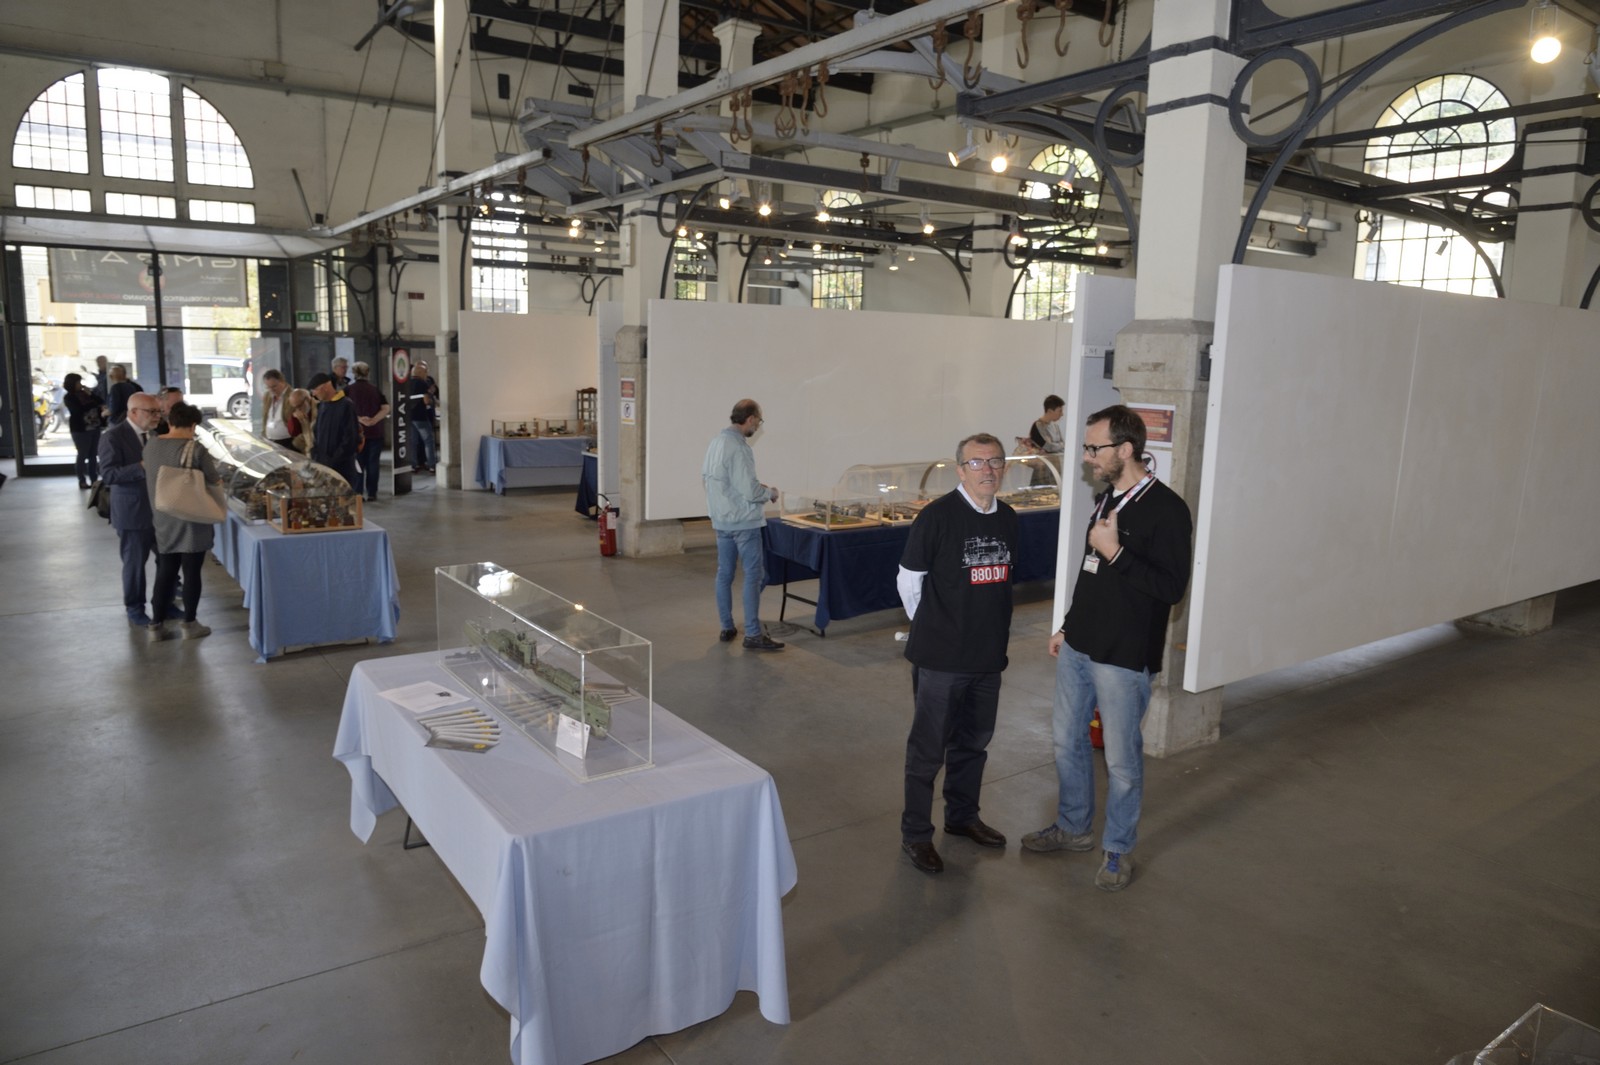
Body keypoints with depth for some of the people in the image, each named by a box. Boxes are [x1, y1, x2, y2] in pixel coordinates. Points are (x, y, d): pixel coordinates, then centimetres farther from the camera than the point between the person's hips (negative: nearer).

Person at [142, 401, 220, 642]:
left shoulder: (150, 446, 1)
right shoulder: (195, 450, -17)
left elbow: (151, 480, 13)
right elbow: (215, 481, -9)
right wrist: (217, 477, 13)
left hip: (163, 520, 5)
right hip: (191, 521, -5)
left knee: (165, 572, 13)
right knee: (191, 572, 5)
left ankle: (157, 626, 16)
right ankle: (189, 624, 14)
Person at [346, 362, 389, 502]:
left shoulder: (349, 390, -1)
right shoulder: (375, 389, 5)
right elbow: (385, 408, -5)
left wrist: (359, 419, -14)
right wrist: (374, 420, -13)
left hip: (358, 431, -1)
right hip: (375, 431, 1)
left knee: (358, 463, 6)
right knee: (373, 462, 7)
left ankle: (358, 493, 4)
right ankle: (371, 493, 9)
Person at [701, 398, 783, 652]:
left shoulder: (716, 441, 7)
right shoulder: (739, 448, -21)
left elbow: (705, 477, 16)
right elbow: (749, 490, -23)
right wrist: (770, 493, -2)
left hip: (721, 520, 9)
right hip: (743, 521, -9)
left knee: (724, 574, 13)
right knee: (753, 576, -3)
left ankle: (727, 628, 21)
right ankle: (753, 634, -1)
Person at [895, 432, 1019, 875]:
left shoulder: (1008, 518, 4)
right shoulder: (937, 516, -14)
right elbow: (908, 581, -6)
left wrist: (994, 627, 16)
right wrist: (930, 627, 3)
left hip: (988, 655, 6)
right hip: (940, 656, -6)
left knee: (973, 742, 20)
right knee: (928, 748, 5)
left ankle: (962, 816, 38)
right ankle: (915, 833, 19)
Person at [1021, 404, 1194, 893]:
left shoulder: (1166, 509, -16)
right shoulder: (1106, 498, 9)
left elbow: (1171, 587, -20)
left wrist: (1115, 551, -24)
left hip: (1124, 658, -8)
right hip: (1078, 648, 8)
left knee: (1121, 760, 5)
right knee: (1067, 740, 18)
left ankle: (1117, 849, 24)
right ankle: (1073, 827, 37)